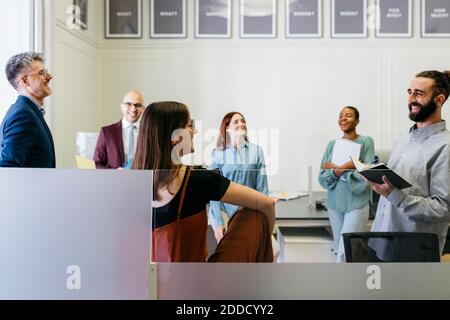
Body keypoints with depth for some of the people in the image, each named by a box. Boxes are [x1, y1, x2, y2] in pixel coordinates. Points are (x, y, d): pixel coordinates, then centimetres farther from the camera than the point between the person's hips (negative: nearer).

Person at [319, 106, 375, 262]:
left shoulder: (366, 142, -3)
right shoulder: (332, 144, 9)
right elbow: (323, 177, 2)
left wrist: (336, 168, -11)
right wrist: (344, 168, -15)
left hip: (356, 203, -5)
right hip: (334, 202, 5)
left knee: (345, 252, -11)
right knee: (339, 249, 12)